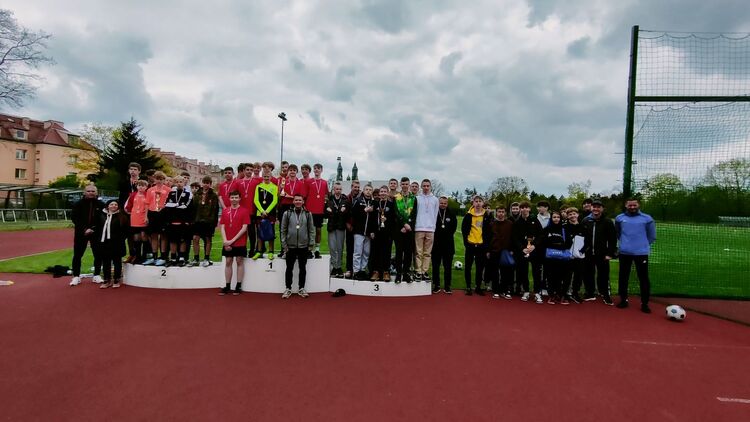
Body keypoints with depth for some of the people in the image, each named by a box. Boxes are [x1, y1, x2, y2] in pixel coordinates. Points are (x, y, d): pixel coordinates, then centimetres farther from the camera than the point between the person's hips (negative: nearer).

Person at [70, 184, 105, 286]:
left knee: (98, 254, 3)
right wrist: (84, 229, -16)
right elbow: (74, 218, -6)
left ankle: (97, 275, 15)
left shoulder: (101, 205, 0)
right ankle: (76, 276, 12)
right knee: (77, 255, 2)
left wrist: (95, 229, -10)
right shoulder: (78, 204, -1)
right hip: (81, 233, -1)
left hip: (96, 233, 1)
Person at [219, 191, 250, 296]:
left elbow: (244, 228, -9)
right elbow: (222, 227, 5)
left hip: (240, 243, -3)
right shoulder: (225, 211, 7)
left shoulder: (244, 211, -4)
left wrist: (233, 240, -14)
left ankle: (238, 286, 9)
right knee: (228, 262, 8)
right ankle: (227, 286, 14)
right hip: (227, 243, 4)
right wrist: (225, 241, -8)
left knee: (239, 262, 3)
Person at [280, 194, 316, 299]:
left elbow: (311, 230, 3)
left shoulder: (308, 214, 2)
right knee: (289, 268, 7)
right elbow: (283, 230, 1)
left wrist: (311, 244, -2)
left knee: (303, 268, 9)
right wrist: (284, 245, -3)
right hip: (290, 246, 0)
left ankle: (301, 288, 19)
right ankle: (288, 289, 17)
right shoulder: (287, 213, 0)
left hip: (303, 246, 1)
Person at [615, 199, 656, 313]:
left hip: (641, 252, -2)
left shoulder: (647, 218, -1)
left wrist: (643, 244, 11)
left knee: (644, 278, 0)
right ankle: (623, 300, 22)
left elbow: (652, 236, 8)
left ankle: (644, 303, 9)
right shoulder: (619, 218, 3)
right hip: (624, 252, 2)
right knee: (623, 277, 9)